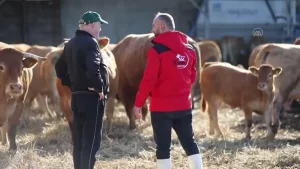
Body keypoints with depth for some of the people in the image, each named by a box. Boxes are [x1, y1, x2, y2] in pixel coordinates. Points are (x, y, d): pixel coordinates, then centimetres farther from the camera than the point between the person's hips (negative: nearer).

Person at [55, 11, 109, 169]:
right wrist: (100, 88, -16)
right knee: (91, 141, -5)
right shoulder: (90, 43, -14)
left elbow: (60, 68, 21)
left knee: (79, 140, 13)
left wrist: (71, 84, 16)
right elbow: (93, 69, -28)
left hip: (76, 96, 9)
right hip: (92, 96, -9)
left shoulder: (71, 43, 14)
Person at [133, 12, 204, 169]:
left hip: (162, 107, -5)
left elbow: (149, 79, -14)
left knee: (163, 147, 1)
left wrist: (138, 103, -6)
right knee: (189, 143, 13)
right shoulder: (189, 49, 7)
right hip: (184, 105, 5)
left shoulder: (157, 50, -12)